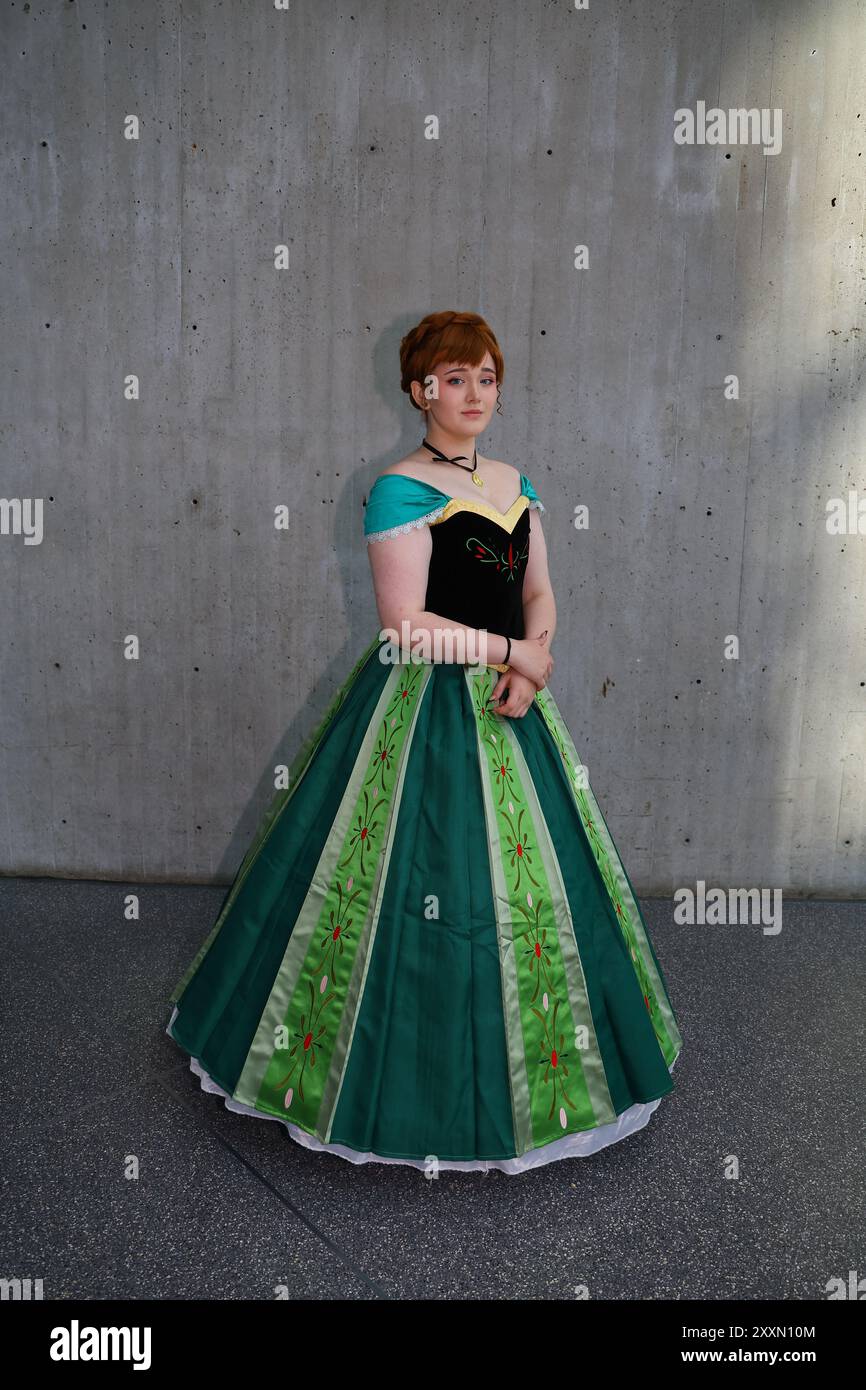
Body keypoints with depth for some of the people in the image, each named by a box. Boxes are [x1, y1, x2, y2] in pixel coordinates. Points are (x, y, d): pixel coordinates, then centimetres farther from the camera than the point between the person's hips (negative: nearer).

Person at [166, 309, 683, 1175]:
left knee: (530, 880, 15)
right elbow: (405, 624, -18)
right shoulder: (399, 492, -11)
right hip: (424, 708, -7)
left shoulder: (515, 484, 11)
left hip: (509, 706, 7)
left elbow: (538, 592, 12)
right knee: (422, 882, 0)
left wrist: (532, 666, -8)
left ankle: (511, 1075, 38)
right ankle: (414, 1079, 23)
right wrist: (512, 651, -12)